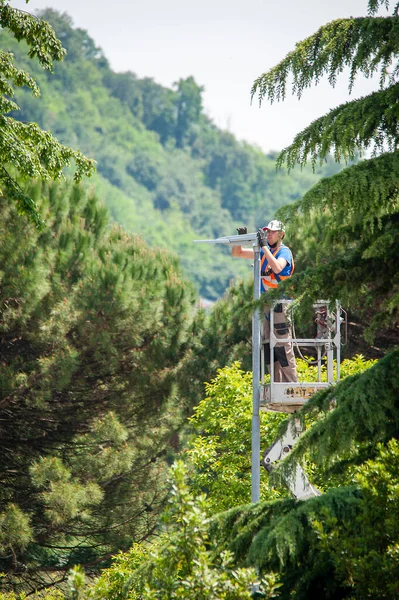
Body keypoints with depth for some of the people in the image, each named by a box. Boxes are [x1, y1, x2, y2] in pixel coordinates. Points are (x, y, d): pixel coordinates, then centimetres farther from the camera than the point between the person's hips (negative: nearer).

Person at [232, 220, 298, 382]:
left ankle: (292, 383, -8)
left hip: (280, 302, -8)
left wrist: (264, 246, -28)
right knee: (267, 345, 8)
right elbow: (237, 253, 19)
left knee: (282, 344, -10)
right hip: (264, 302, 8)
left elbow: (277, 268, -29)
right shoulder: (263, 251, 15)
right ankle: (277, 383, 13)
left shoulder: (284, 252, -8)